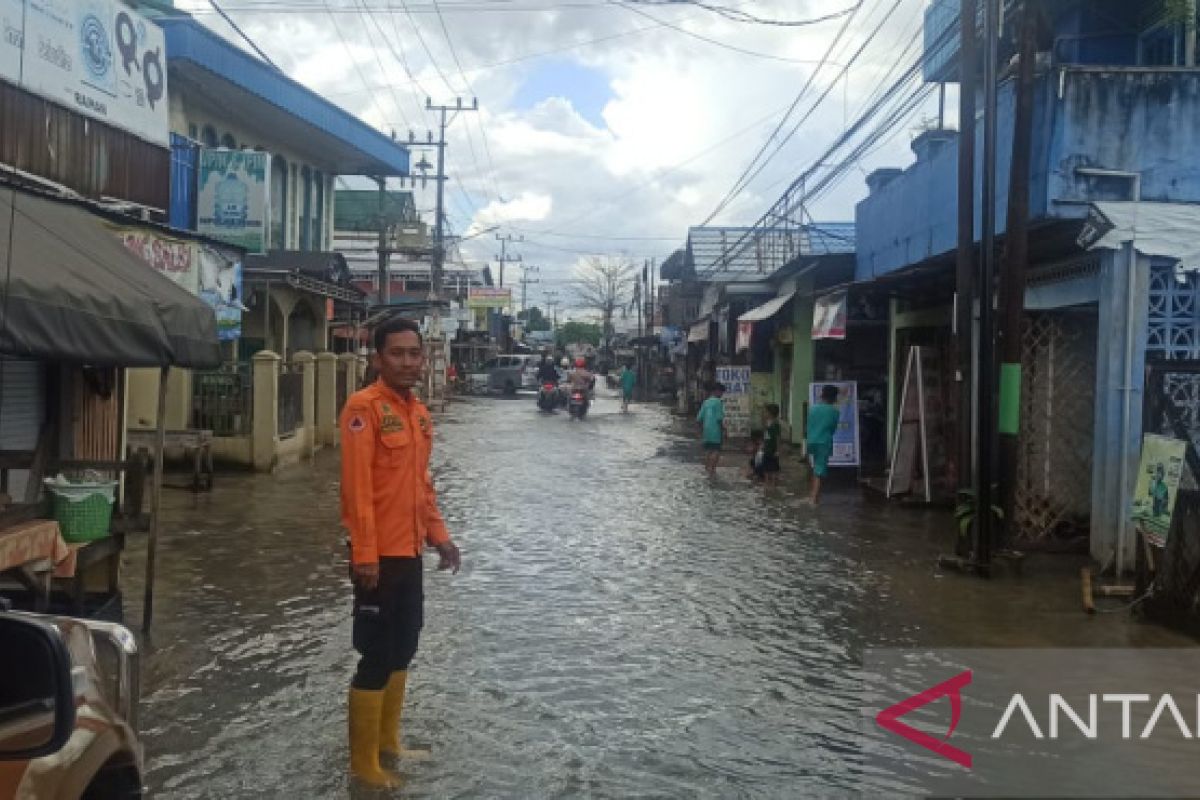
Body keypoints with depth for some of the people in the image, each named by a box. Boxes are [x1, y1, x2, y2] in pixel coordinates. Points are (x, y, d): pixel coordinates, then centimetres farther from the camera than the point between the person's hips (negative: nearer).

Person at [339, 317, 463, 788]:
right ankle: (363, 764, 15)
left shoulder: (419, 413, 11)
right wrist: (365, 554, -22)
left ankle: (388, 742, 35)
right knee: (376, 658, 1)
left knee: (402, 651, 18)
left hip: (409, 551, 8)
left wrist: (438, 535, 15)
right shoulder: (364, 407, -14)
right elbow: (357, 486, -19)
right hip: (379, 555, -8)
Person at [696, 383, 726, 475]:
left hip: (706, 431, 7)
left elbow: (699, 418, 9)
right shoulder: (718, 402, -9)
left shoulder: (705, 403, 11)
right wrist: (723, 430, -7)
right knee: (716, 451, -3)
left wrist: (701, 430, 18)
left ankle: (707, 468, 17)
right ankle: (712, 469, -9)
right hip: (715, 431, -7)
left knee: (708, 450, 14)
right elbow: (719, 418, -16)